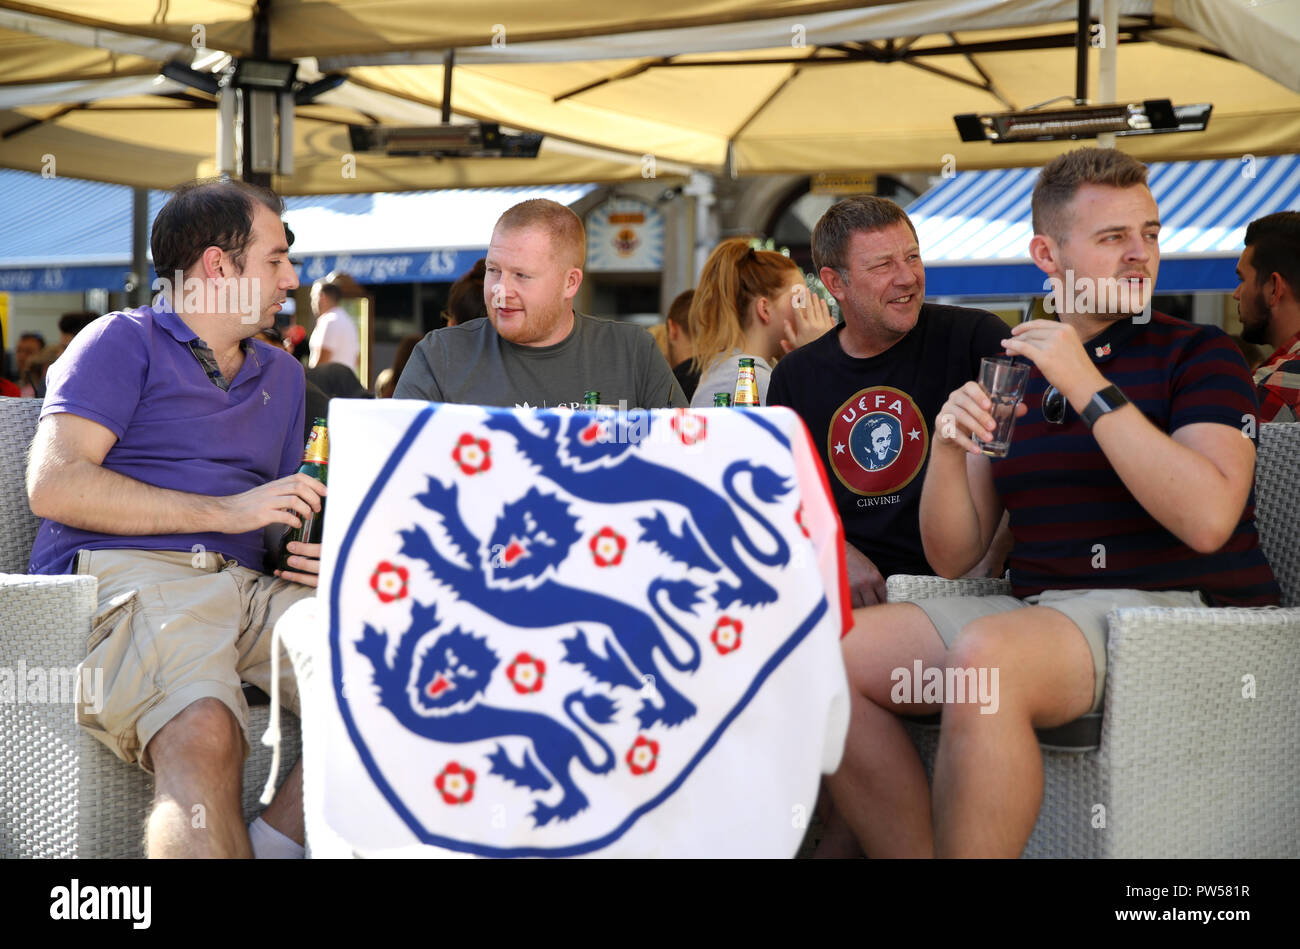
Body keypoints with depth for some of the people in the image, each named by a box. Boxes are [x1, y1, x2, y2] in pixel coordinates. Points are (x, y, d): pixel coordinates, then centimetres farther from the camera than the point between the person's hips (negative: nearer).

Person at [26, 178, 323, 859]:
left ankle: (274, 842, -17)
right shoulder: (124, 341, 8)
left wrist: (316, 556, 6)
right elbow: (53, 485, -6)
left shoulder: (281, 375, 29)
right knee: (204, 733, -38)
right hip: (128, 573, -6)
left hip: (249, 585, 6)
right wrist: (226, 510, -7)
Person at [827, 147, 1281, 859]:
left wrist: (1089, 387, -16)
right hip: (1038, 607, 6)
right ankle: (912, 856, -5)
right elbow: (953, 556, 13)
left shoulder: (1197, 353, 2)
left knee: (985, 655, -35)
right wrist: (949, 448, -6)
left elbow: (1207, 519, -17)